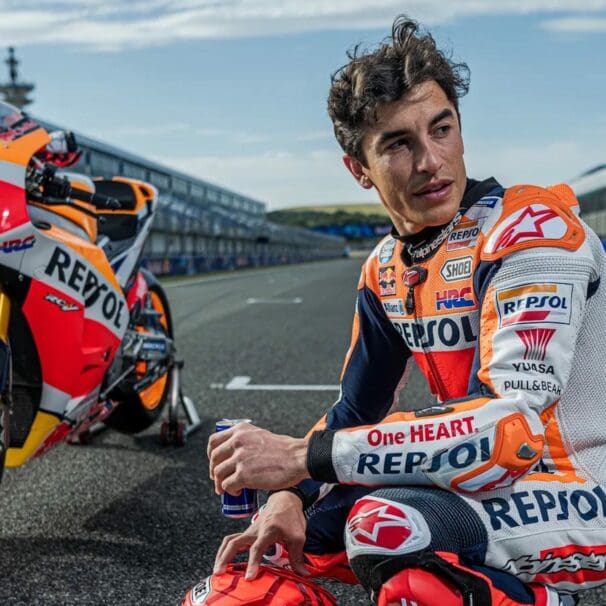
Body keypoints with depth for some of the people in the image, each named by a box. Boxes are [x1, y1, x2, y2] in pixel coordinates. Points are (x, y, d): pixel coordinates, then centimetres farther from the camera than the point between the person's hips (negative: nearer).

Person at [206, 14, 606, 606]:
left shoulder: (531, 229, -20)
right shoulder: (386, 269, 4)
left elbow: (514, 426, -31)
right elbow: (355, 411, 10)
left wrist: (302, 455, -31)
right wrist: (292, 494, -10)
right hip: (489, 481, 8)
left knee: (386, 526, -32)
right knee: (302, 527, 8)